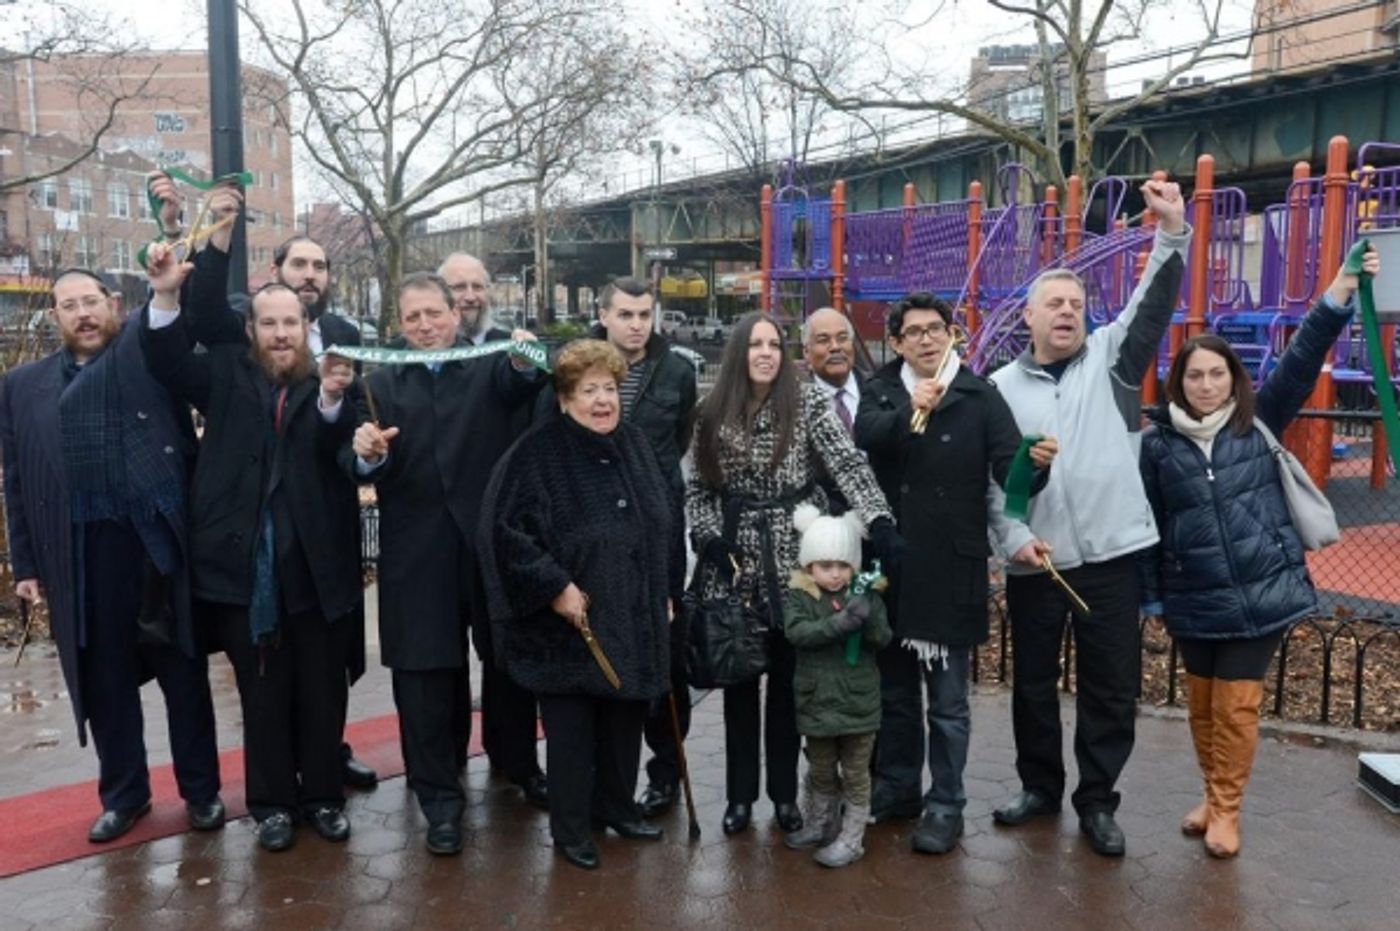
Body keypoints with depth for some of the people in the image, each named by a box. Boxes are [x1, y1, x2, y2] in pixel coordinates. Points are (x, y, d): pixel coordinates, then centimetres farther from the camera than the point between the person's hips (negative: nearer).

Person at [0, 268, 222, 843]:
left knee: (183, 671, 8)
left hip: (157, 543, -2)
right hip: (80, 556, 3)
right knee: (104, 678, 12)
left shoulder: (148, 352, 6)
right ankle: (123, 792, 30)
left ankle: (201, 789, 22)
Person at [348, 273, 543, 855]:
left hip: (486, 541, 0)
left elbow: (518, 389, -22)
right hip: (417, 552, 0)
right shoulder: (382, 382, 7)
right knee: (423, 672, 4)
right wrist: (364, 454, -28)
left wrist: (525, 360, -44)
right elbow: (363, 470, -5)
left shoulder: (490, 368, 3)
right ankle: (440, 796, 15)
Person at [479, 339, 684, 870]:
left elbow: (669, 520, 14)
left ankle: (615, 805, 37)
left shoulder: (636, 446, 5)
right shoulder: (537, 454, -14)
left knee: (626, 720, 17)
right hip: (569, 622, -6)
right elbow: (505, 528, -20)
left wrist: (668, 592, 11)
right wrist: (554, 588, -20)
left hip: (635, 618, 6)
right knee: (571, 729, 7)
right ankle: (570, 828, 24)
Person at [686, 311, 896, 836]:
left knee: (788, 677, 8)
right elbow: (697, 487, 7)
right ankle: (740, 794, 23)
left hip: (792, 555, -2)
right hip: (734, 559, 2)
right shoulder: (711, 413, 3)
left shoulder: (807, 402, -4)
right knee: (738, 678, 10)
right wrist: (708, 538, -8)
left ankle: (784, 793, 23)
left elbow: (848, 465, -14)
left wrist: (881, 523, -26)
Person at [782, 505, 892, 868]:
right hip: (817, 700, 1)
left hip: (858, 702, -1)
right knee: (821, 772, 20)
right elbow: (797, 632, -23)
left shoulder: (865, 597, -4)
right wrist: (839, 623, -35)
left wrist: (868, 619, -33)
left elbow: (884, 637, -12)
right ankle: (819, 824, 39)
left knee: (855, 774, 8)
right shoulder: (799, 597, -7)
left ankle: (851, 838, 19)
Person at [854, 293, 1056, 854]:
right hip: (889, 565, 3)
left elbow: (1010, 470, -12)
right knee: (895, 689, 17)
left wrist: (1036, 465, -34)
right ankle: (896, 787, 34)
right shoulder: (881, 391, 3)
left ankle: (945, 805, 21)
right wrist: (908, 411, -38)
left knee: (948, 699, 7)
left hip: (951, 569, -3)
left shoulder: (980, 396, -3)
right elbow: (864, 435, -18)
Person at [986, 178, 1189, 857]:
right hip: (1033, 560, 0)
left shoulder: (1109, 359, 6)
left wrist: (1172, 233, -20)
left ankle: (1097, 801, 24)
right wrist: (1014, 536, -12)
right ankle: (1040, 786, 33)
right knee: (1033, 681, 13)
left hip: (1110, 553, 0)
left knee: (1111, 686, 7)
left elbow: (1151, 309, -9)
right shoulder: (1001, 386, 3)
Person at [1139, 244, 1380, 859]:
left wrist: (1340, 293, -21)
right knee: (1202, 705, 13)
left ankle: (1226, 809, 21)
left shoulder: (1259, 421, 1)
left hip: (1261, 593, -1)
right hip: (1194, 600, 1)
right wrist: (1148, 596, 2)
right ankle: (1213, 795, 34)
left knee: (1237, 707, 3)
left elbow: (1301, 362, -10)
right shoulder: (1158, 442, -2)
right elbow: (1146, 523, 1)